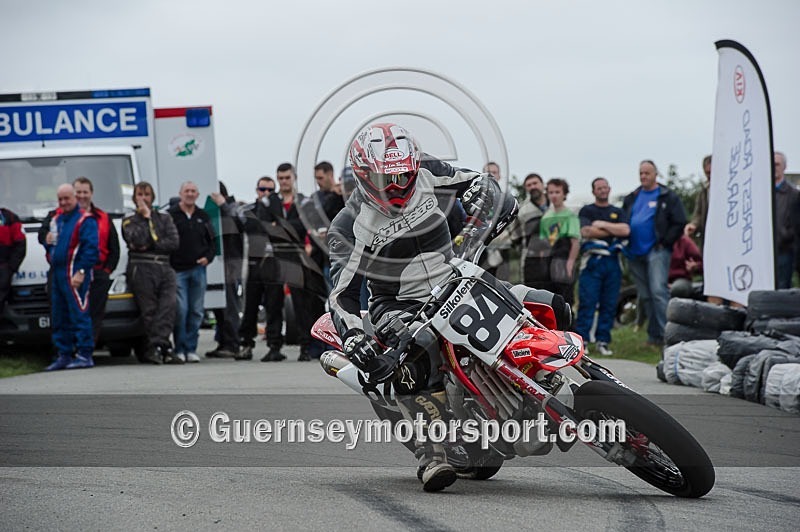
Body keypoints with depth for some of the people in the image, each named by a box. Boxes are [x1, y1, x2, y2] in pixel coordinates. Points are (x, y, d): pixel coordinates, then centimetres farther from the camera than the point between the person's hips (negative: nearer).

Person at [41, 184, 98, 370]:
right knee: (58, 318, 10)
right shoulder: (55, 219, 20)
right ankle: (63, 356, 17)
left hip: (75, 275, -9)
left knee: (79, 314, -10)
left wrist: (81, 272, -20)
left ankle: (85, 355, -8)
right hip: (57, 274, 9)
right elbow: (51, 247, 29)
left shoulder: (85, 220, -6)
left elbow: (91, 249, -14)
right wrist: (48, 243, 5)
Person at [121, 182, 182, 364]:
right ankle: (164, 348, -13)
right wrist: (146, 218, 2)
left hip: (164, 268, 2)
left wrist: (150, 246, -3)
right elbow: (137, 240, -5)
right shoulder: (129, 221, 16)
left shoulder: (165, 218, 22)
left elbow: (174, 242, 6)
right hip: (141, 269, -2)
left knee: (168, 305, -20)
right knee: (149, 310, -12)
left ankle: (156, 347, -26)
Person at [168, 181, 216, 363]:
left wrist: (208, 257, 1)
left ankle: (191, 349, 8)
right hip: (177, 270, -4)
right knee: (181, 310, -9)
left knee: (197, 311, 3)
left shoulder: (203, 216, 14)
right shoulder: (171, 215, 0)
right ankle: (179, 349, -3)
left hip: (198, 269, 4)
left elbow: (212, 241, 19)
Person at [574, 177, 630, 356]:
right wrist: (614, 231, -1)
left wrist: (602, 224, -3)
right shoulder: (586, 211, 10)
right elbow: (586, 231, -8)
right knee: (587, 302, -9)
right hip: (592, 260, -3)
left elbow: (625, 230, 0)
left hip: (612, 261, 3)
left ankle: (603, 341, 6)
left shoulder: (618, 212, 19)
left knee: (609, 304, 2)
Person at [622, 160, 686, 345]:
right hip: (635, 253, 6)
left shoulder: (668, 197, 1)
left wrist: (664, 242, -10)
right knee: (645, 296, 8)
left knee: (658, 291, -18)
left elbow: (679, 223, -3)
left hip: (656, 251, -6)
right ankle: (653, 335, 14)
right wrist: (625, 243, 8)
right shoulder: (632, 198, 18)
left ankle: (665, 333, -18)